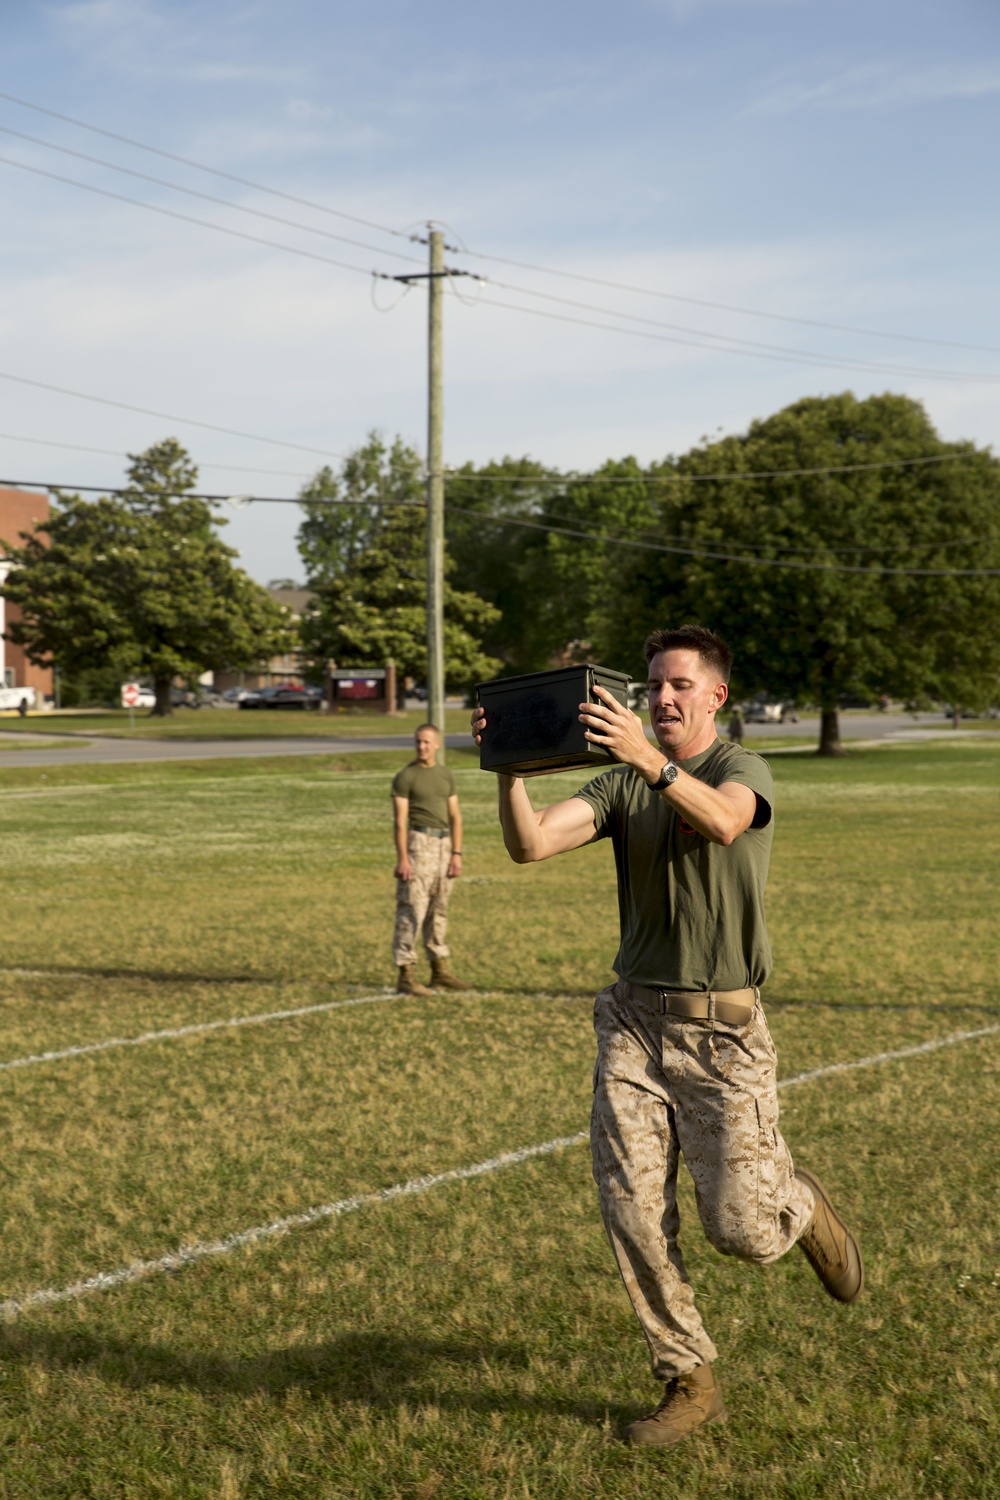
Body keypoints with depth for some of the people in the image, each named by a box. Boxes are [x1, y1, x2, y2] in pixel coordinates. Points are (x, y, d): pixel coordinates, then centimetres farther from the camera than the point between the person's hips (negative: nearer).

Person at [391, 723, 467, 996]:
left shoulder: (446, 775, 12)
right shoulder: (405, 776, -5)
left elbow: (455, 816, 12)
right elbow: (399, 820, -10)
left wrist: (456, 854, 4)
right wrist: (402, 858, -17)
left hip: (443, 843, 6)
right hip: (418, 842, -6)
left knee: (438, 910, 13)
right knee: (412, 910, -8)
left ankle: (440, 971, 22)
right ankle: (405, 977, -7)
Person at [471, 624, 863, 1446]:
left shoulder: (743, 769, -5)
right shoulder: (621, 785, 7)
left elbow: (723, 822, -31)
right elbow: (530, 844, -7)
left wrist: (650, 758, -45)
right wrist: (509, 767, -24)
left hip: (723, 1030, -4)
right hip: (635, 1018, 4)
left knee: (740, 1228, -1)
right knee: (633, 1213, -2)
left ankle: (799, 1204, 35)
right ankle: (691, 1384, 15)